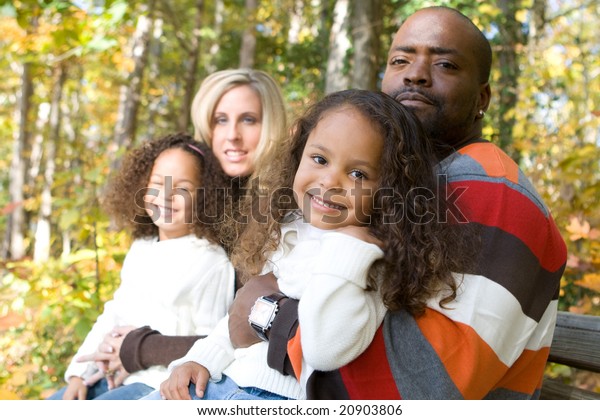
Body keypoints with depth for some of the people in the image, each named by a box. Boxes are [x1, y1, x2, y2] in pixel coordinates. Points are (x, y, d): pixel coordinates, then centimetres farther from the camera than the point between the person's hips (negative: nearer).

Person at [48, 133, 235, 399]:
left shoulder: (212, 262, -12)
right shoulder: (140, 248, 12)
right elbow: (114, 315, 15)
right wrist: (79, 372, 6)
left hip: (161, 384, -8)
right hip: (113, 374, 8)